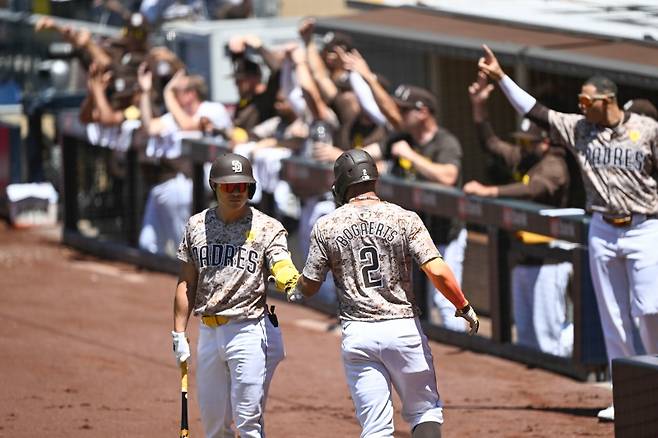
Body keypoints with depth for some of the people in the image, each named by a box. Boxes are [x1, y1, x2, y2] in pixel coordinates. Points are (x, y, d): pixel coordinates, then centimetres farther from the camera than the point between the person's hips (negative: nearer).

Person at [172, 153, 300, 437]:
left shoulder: (267, 228, -4)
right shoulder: (197, 226, 8)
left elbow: (282, 268, -20)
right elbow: (186, 284, 12)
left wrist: (289, 281, -44)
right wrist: (179, 334, 7)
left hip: (250, 331, -5)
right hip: (208, 333, 5)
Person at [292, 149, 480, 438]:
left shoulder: (326, 227, 1)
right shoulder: (404, 219, -3)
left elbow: (308, 288, 6)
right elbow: (437, 272, -12)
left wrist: (294, 282, 29)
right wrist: (465, 308, 2)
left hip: (357, 335, 1)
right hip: (404, 328, -1)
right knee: (426, 413, 13)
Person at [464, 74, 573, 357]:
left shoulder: (553, 166, -13)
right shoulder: (521, 159, 13)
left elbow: (535, 189, -31)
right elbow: (490, 143, 22)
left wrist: (488, 192, -37)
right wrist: (478, 107, 10)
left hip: (547, 261, -9)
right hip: (523, 259, 9)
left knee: (550, 341, -10)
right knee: (526, 335, 13)